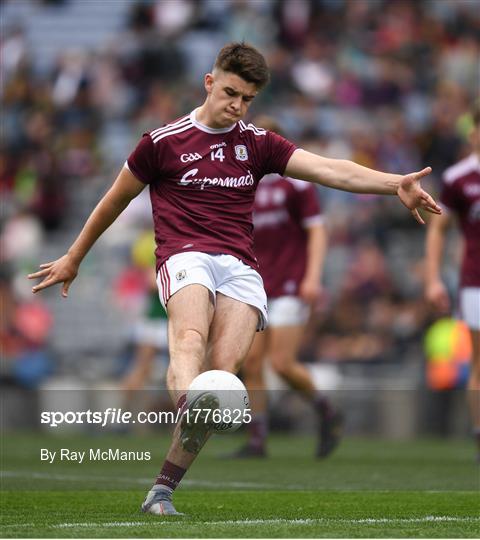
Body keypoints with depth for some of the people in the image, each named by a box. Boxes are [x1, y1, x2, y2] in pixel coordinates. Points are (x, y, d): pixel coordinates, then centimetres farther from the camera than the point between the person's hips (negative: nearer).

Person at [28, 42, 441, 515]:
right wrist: (73, 259, 30)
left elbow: (330, 170, 6)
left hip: (239, 266, 2)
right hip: (184, 257, -2)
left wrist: (395, 184, -9)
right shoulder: (163, 142, 11)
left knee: (224, 368, -21)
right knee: (190, 338, -35)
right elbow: (114, 201, 23)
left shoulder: (258, 144, 18)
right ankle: (189, 408, -69)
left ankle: (161, 492, -17)